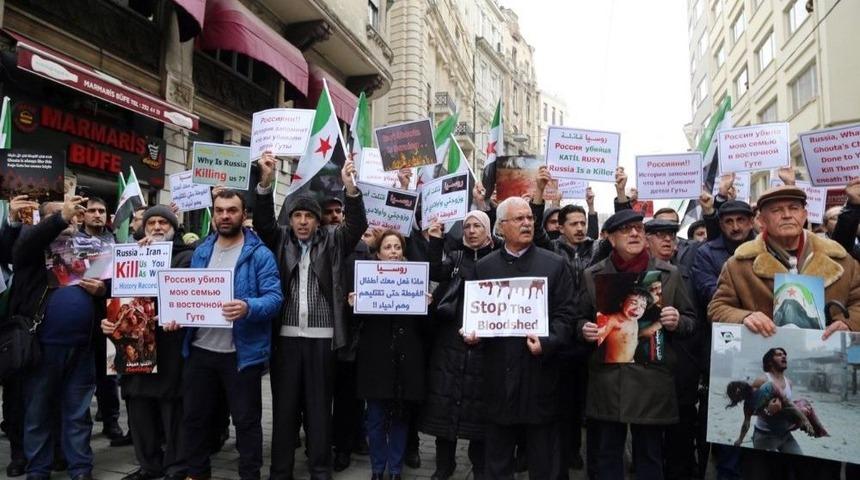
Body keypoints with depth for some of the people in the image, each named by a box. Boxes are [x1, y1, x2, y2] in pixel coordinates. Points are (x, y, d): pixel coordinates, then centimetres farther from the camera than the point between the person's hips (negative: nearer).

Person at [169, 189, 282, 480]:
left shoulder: (260, 254, -8)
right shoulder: (200, 252, 10)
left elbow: (274, 297, -16)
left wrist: (248, 307, -34)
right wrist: (177, 314, -5)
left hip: (242, 351, -5)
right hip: (199, 349, 6)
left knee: (246, 420, 6)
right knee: (194, 416, 17)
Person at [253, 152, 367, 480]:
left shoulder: (332, 241, 6)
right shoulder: (280, 240, 9)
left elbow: (357, 224, -8)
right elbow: (262, 222, -6)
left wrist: (350, 187, -25)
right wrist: (266, 181, -21)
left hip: (322, 337, -1)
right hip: (286, 336, 1)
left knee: (319, 406, 8)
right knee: (284, 405, 8)